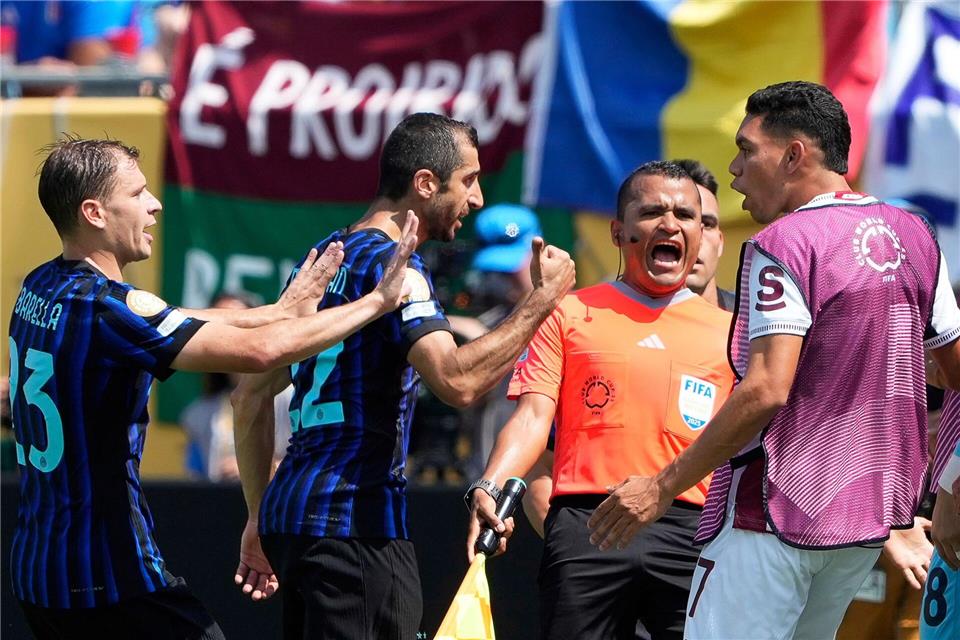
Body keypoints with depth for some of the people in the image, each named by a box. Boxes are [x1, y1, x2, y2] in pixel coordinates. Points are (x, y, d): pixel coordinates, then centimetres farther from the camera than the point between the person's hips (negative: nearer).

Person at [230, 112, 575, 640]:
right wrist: (542, 298, -15)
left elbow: (251, 396, 22)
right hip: (356, 521, -9)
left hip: (289, 515, 9)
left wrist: (258, 517, 24)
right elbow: (457, 382, -25)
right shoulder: (391, 265, -11)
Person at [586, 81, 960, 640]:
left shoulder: (785, 245, -14)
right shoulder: (913, 236, 10)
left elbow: (766, 391, -22)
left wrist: (664, 487, -18)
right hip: (873, 509, 8)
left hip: (779, 509, -8)